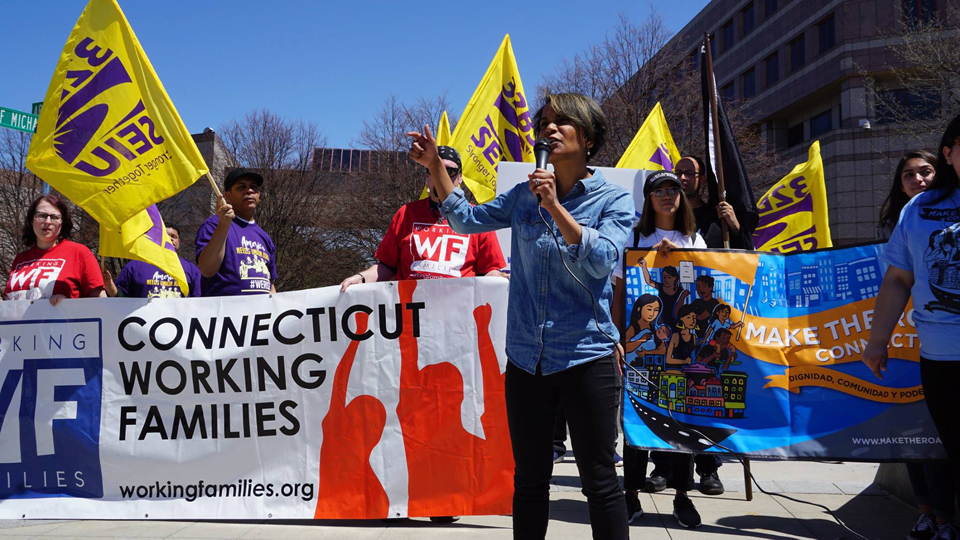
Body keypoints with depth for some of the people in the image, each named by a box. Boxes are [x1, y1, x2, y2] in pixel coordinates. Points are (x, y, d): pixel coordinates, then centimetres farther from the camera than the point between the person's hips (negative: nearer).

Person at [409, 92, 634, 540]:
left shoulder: (614, 200, -4)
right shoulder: (525, 196, 8)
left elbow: (601, 261, -18)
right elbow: (467, 220, 10)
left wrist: (555, 207, -23)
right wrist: (435, 166, 3)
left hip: (586, 358, -4)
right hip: (525, 359, 4)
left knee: (600, 480, 4)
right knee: (529, 478, 15)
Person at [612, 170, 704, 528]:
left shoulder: (694, 240, 13)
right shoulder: (635, 238, 6)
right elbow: (620, 292, 4)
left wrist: (676, 252, -12)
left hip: (682, 338, 2)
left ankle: (681, 495, 13)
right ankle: (632, 492, 9)